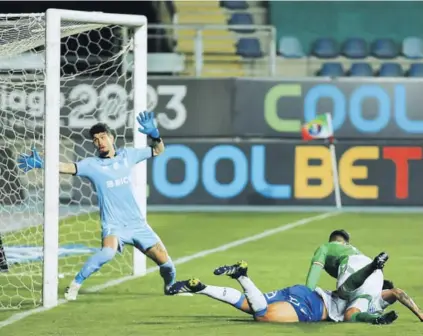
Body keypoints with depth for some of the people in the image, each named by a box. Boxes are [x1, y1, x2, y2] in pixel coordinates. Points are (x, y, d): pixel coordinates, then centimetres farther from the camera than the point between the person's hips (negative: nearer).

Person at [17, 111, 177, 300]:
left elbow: (158, 150, 14)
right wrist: (41, 164, -35)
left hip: (137, 223, 4)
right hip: (113, 225, -4)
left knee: (165, 262, 3)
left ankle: (170, 288, 36)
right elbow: (66, 167, -20)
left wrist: (153, 134, -7)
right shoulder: (91, 164, -5)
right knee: (108, 252, -36)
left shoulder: (127, 155, 5)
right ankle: (75, 284, -21)